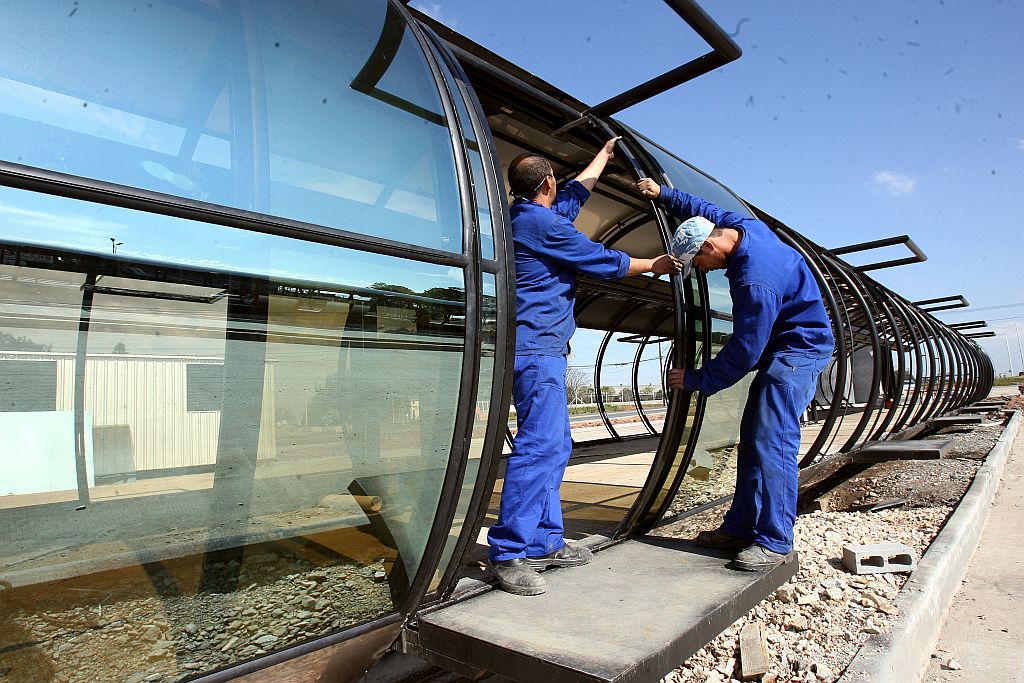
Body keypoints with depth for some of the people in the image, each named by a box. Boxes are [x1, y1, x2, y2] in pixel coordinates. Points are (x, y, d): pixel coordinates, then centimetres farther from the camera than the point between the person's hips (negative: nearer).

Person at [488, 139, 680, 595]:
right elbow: (604, 262, -3)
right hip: (538, 347, -11)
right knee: (540, 444, -14)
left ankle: (544, 542, 16)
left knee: (554, 445, 11)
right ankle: (509, 553, -10)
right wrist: (653, 265, 13)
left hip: (539, 348, 11)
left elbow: (578, 190, 36)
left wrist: (603, 156, 49)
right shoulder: (542, 223, -10)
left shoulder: (527, 217, 19)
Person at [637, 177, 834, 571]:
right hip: (780, 348, 10)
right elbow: (705, 211, 21)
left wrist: (696, 381, -14)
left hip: (799, 349, -10)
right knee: (752, 438, 7)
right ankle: (741, 528, 13)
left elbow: (743, 352, -25)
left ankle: (774, 541, -8)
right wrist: (663, 195, 22)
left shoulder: (755, 282, -30)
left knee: (771, 441, -15)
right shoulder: (741, 225, -1)